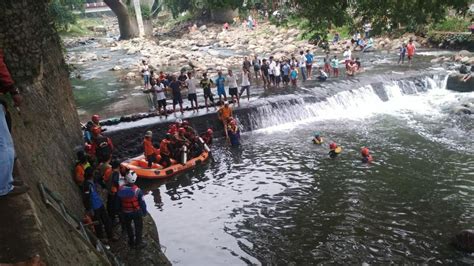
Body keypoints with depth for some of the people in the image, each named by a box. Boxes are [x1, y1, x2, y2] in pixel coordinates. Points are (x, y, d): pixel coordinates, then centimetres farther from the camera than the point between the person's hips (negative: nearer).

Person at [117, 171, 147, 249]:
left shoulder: (121, 189, -15)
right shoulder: (137, 190, -24)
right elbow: (142, 202, -15)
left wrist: (120, 210, 15)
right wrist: (144, 212, 1)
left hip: (125, 212, 3)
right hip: (136, 212, -3)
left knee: (128, 226, 24)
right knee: (138, 227, 16)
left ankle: (131, 242, 38)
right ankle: (138, 243, 27)